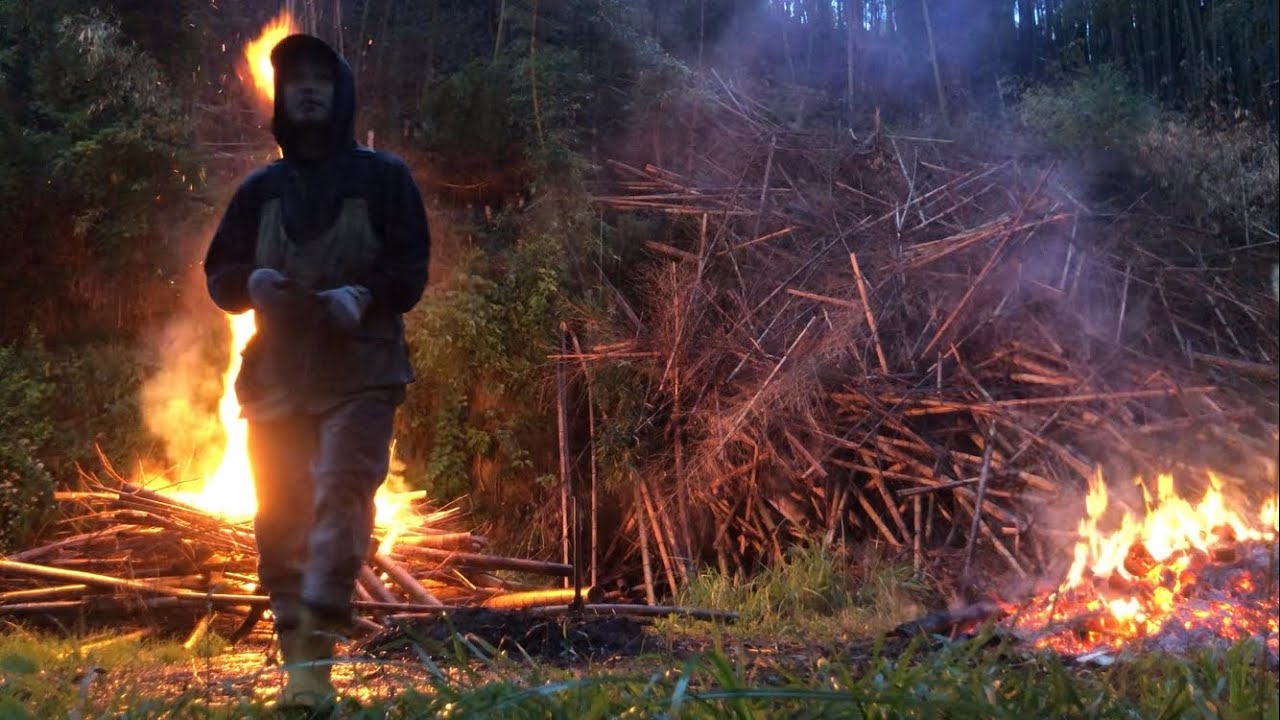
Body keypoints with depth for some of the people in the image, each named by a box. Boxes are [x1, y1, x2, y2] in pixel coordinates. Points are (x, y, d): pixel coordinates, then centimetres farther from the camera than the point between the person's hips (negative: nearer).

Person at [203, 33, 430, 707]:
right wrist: (252, 282, -10)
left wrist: (362, 295, -21)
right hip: (276, 377, 4)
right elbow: (219, 273, 13)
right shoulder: (260, 188, 13)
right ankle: (295, 657, 14)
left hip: (359, 374, -4)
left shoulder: (383, 177, 5)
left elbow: (411, 268, 0)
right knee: (280, 518, 4)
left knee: (339, 501, -18)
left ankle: (315, 662, -22)